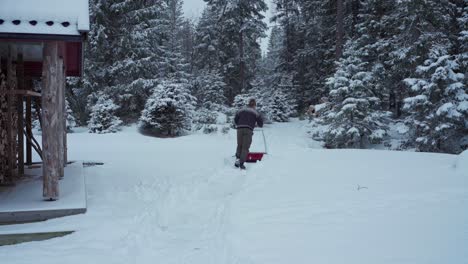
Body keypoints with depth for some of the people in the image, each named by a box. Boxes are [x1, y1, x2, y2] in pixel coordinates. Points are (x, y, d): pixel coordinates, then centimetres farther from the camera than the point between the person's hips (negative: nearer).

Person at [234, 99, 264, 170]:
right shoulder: (255, 112, 9)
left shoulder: (241, 110, 16)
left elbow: (235, 119, 19)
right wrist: (260, 125, 36)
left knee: (239, 145, 16)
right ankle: (241, 163, -11)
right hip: (248, 130, -2)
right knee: (245, 147, 0)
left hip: (240, 129, 3)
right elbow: (260, 122, 12)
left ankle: (237, 158, -5)